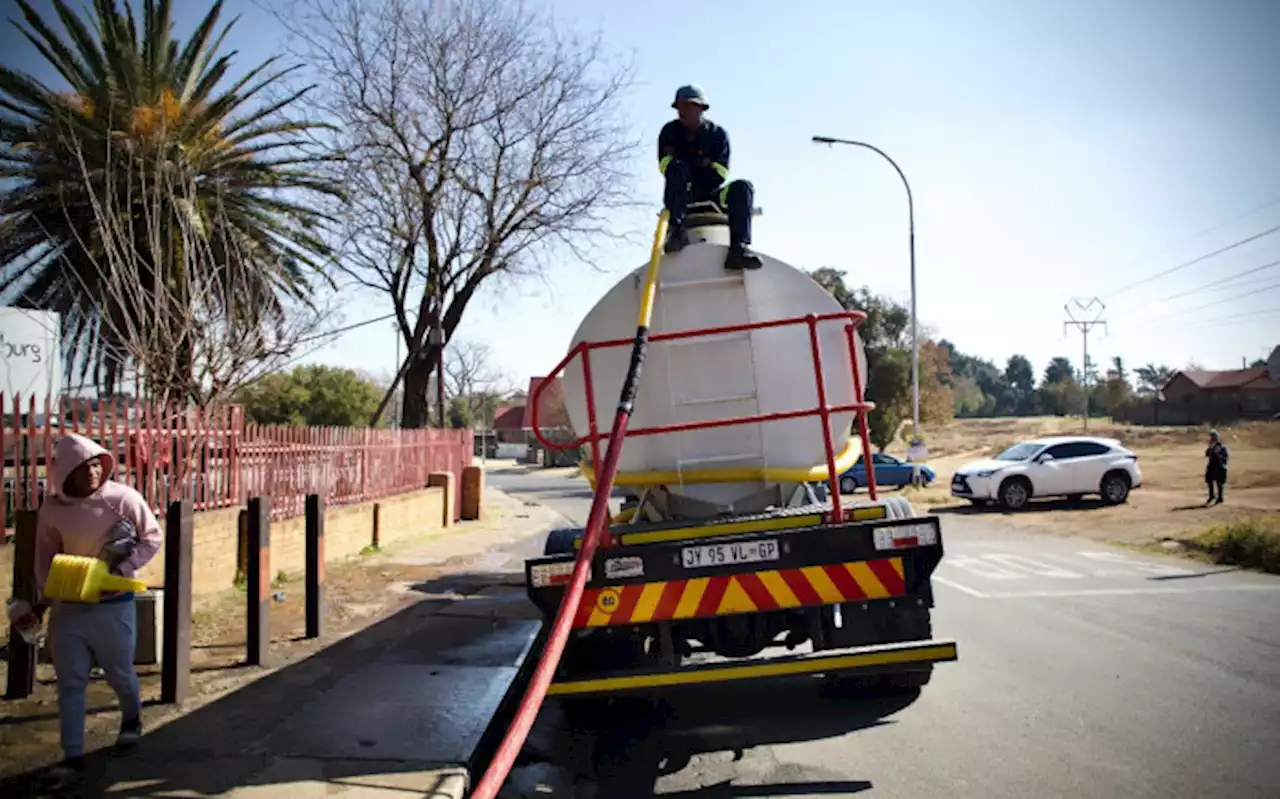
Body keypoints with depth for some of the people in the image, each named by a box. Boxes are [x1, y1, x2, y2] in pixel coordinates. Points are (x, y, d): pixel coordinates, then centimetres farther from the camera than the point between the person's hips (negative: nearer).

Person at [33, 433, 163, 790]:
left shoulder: (123, 498, -14)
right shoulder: (52, 508, -6)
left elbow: (153, 537, -7)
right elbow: (46, 556, 7)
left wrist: (123, 569, -19)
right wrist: (43, 598, 4)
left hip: (114, 605, -2)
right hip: (67, 606, 2)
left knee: (119, 673, 15)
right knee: (70, 683, 2)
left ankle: (132, 719, 45)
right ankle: (73, 759, 10)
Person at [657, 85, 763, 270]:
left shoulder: (717, 134, 1)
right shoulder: (670, 131, 2)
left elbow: (721, 173, -6)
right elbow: (665, 165, -10)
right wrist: (702, 163, -16)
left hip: (710, 194, 1)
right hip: (682, 196, -1)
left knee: (742, 188, -23)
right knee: (678, 167, -29)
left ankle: (739, 248, -41)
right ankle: (677, 228, -42)